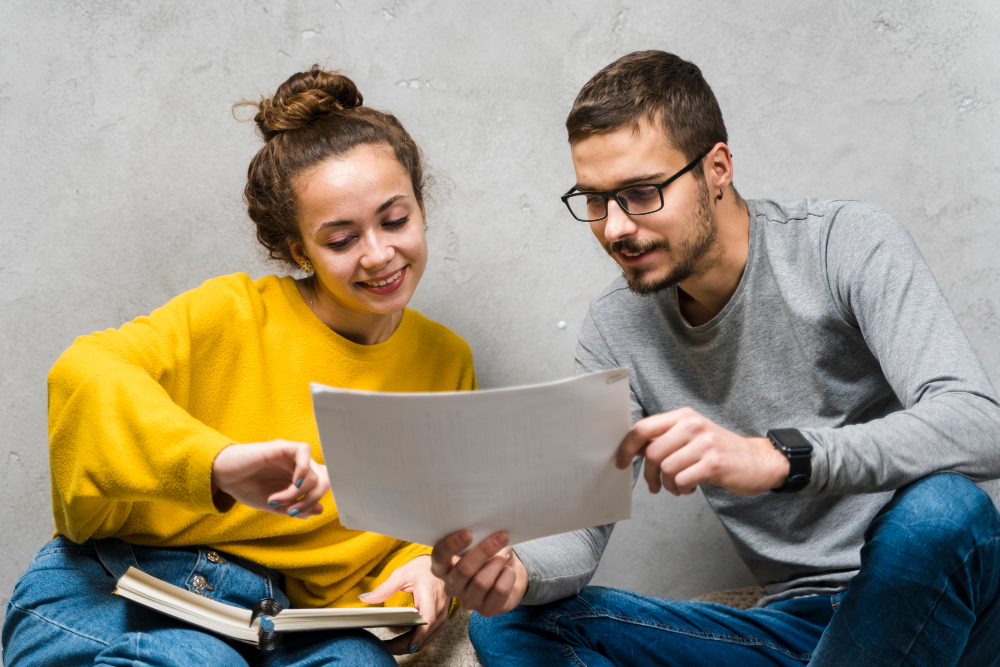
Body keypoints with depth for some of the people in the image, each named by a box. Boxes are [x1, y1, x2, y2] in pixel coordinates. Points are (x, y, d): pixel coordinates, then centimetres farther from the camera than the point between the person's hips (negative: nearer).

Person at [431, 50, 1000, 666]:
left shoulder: (851, 246, -13)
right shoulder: (616, 329, 1)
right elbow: (580, 519, -3)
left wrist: (777, 457, -42)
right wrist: (517, 569, -28)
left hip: (938, 594, -3)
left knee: (940, 506, -39)